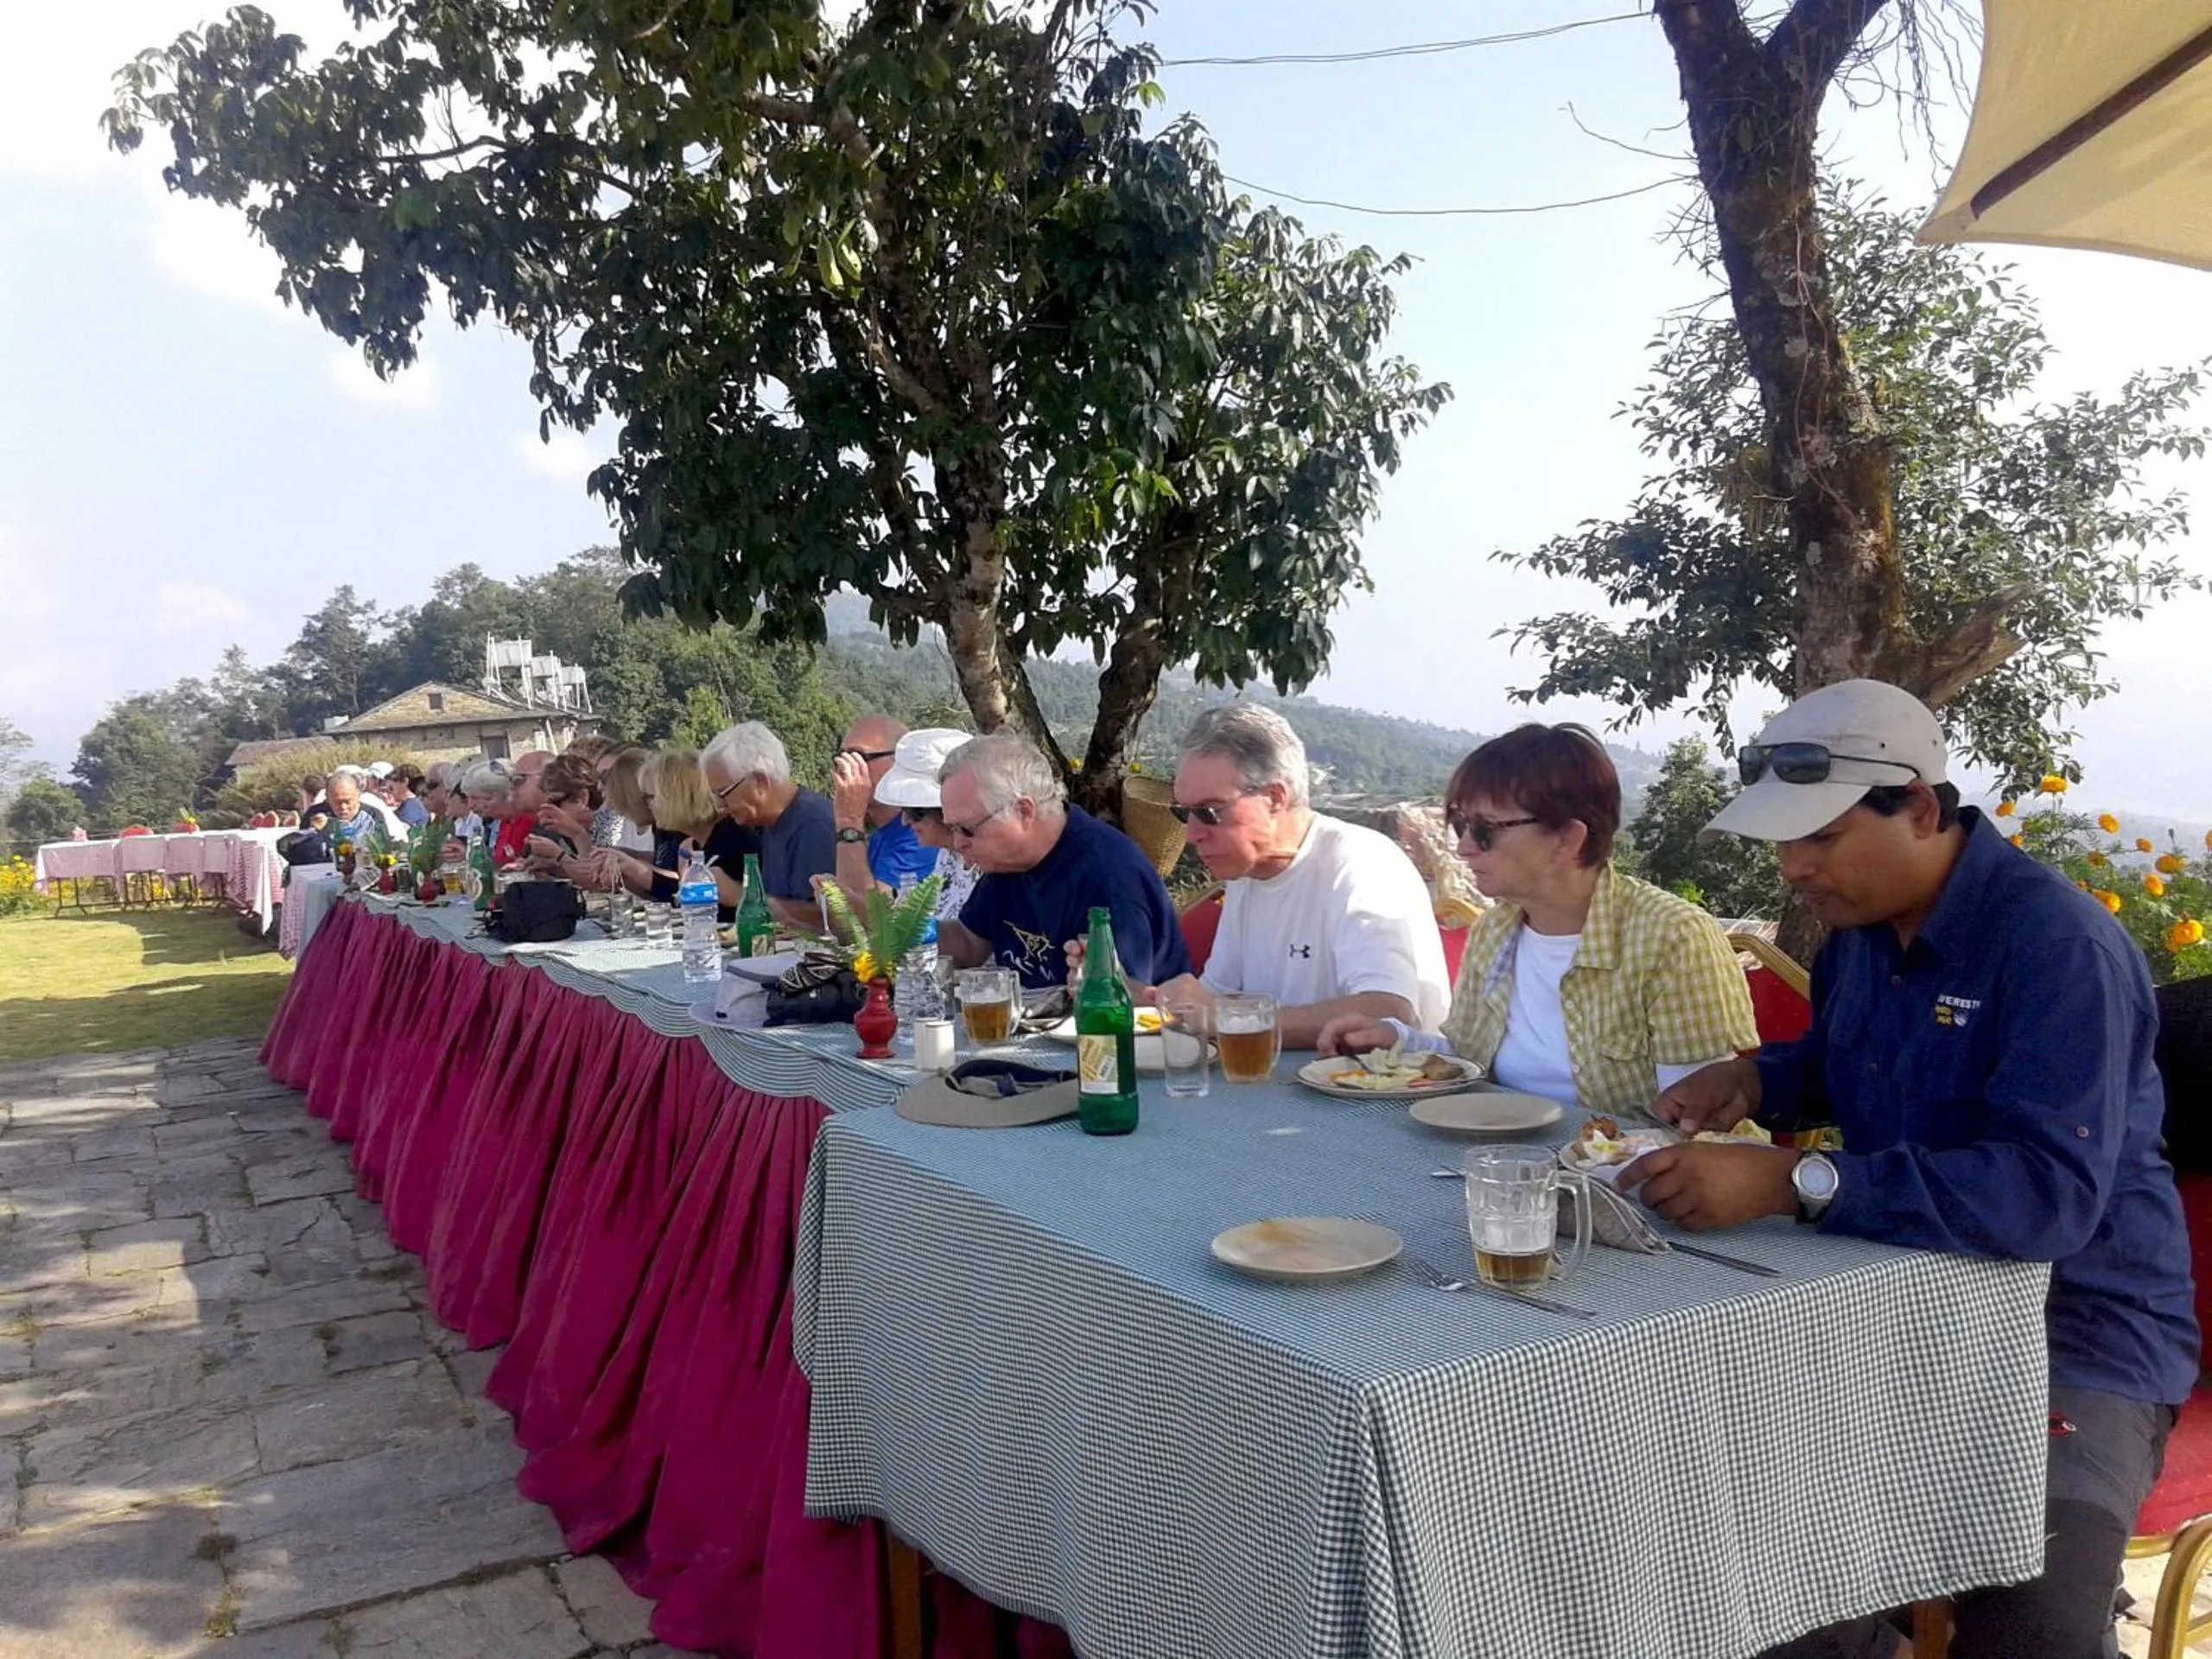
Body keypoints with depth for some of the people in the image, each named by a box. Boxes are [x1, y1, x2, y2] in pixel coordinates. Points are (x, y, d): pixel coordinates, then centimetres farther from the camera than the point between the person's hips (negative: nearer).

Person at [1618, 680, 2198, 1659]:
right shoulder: (1858, 924, 4)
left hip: (2072, 1314, -6)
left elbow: (2051, 1192, -32)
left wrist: (1792, 1183, -35)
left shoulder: (2058, 945, -20)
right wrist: (1758, 1079, 3)